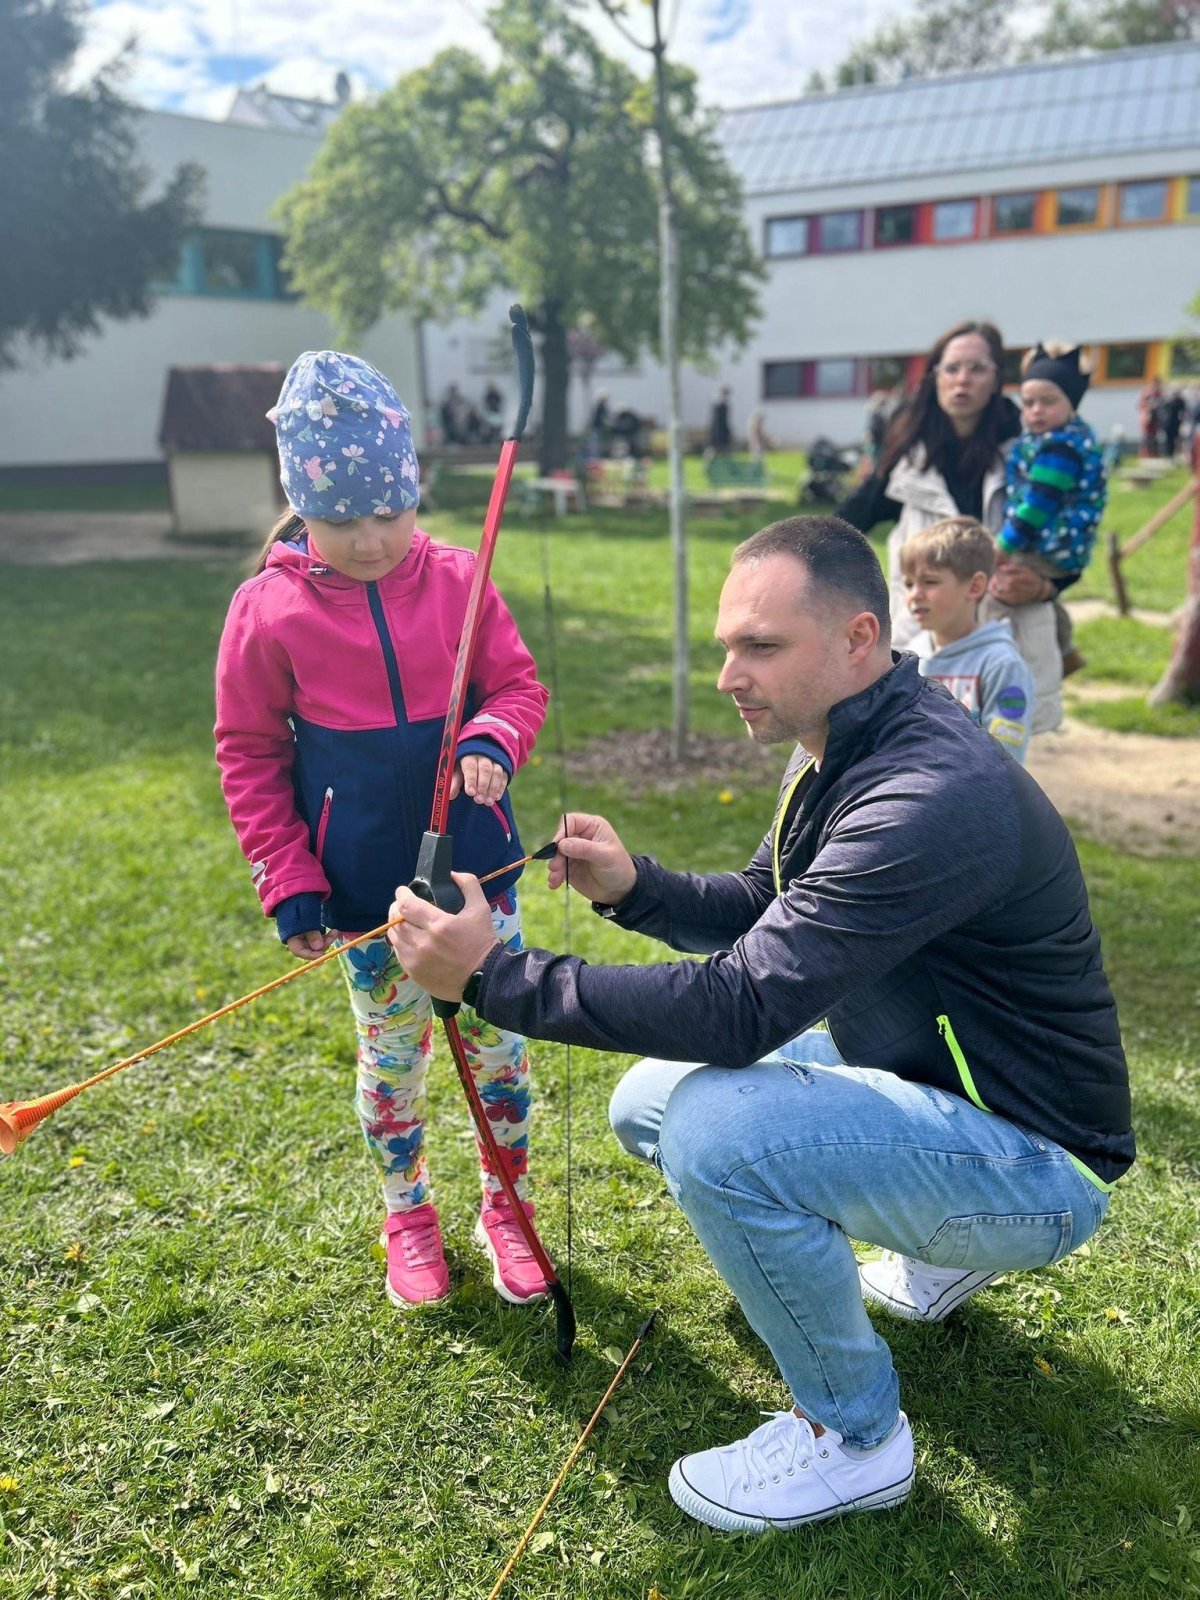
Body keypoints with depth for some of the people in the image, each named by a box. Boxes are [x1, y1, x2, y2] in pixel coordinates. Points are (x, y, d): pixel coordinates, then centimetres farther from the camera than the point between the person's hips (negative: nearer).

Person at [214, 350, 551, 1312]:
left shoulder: (456, 580, -6)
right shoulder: (269, 611, -9)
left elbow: (520, 683, 4)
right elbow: (250, 754, -2)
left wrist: (493, 738, -20)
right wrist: (287, 883, -5)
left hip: (477, 866, 1)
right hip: (365, 887, -1)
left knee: (498, 1040, 11)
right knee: (392, 1055, 13)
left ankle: (505, 1209, 34)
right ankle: (409, 1219, 37)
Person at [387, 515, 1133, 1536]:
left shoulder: (933, 798, -31)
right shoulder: (837, 751, 0)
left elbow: (743, 1010, -34)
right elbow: (765, 915, 10)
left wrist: (493, 977, -30)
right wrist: (635, 888, -10)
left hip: (1034, 1162, -9)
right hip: (913, 1067, 10)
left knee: (714, 1132, -30)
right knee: (649, 1102, 10)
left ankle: (853, 1435, -2)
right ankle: (946, 1247, 24)